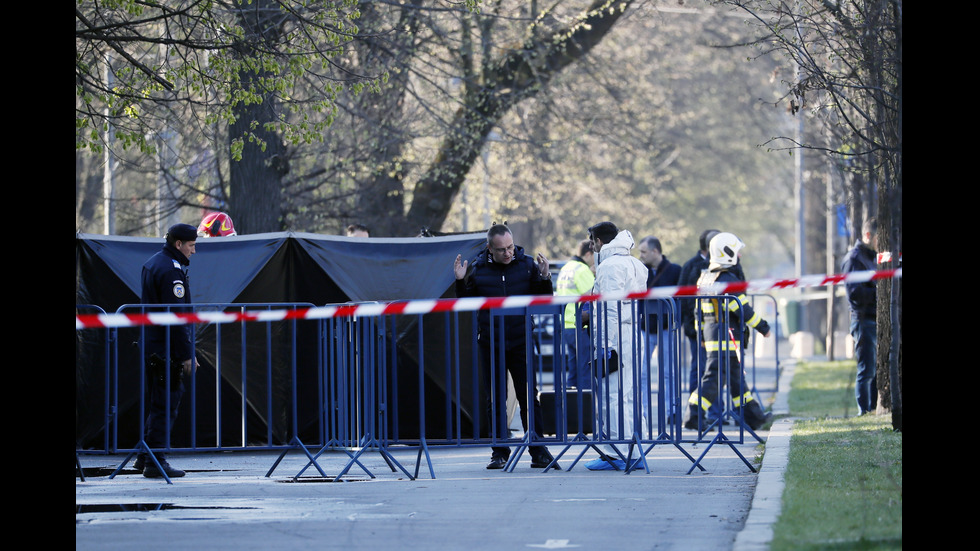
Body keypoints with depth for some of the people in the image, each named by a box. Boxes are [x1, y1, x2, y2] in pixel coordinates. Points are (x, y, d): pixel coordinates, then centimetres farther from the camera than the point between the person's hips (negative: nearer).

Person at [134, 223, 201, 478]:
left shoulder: (151, 264, 16)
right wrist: (186, 355, -17)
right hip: (166, 349, -10)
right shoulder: (172, 270, -16)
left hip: (150, 344, 10)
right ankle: (155, 462, -4)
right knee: (166, 403, -5)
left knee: (159, 402, 17)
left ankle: (145, 456, 19)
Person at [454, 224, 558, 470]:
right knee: (495, 399, 5)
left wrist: (545, 278, -14)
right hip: (491, 345, 1)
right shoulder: (477, 269, 0)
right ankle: (499, 452, 12)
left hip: (521, 343, -1)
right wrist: (461, 282, -8)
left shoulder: (527, 265, 0)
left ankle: (538, 452, 3)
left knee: (529, 397, -2)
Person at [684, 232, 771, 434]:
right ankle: (694, 416, -13)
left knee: (736, 376, 16)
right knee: (715, 376, -9)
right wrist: (762, 327, -7)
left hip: (711, 333, 10)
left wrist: (704, 336, 25)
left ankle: (753, 416, 24)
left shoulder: (705, 277, 13)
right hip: (727, 335, -10)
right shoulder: (727, 279, -16)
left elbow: (700, 310, 18)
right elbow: (742, 308, -16)